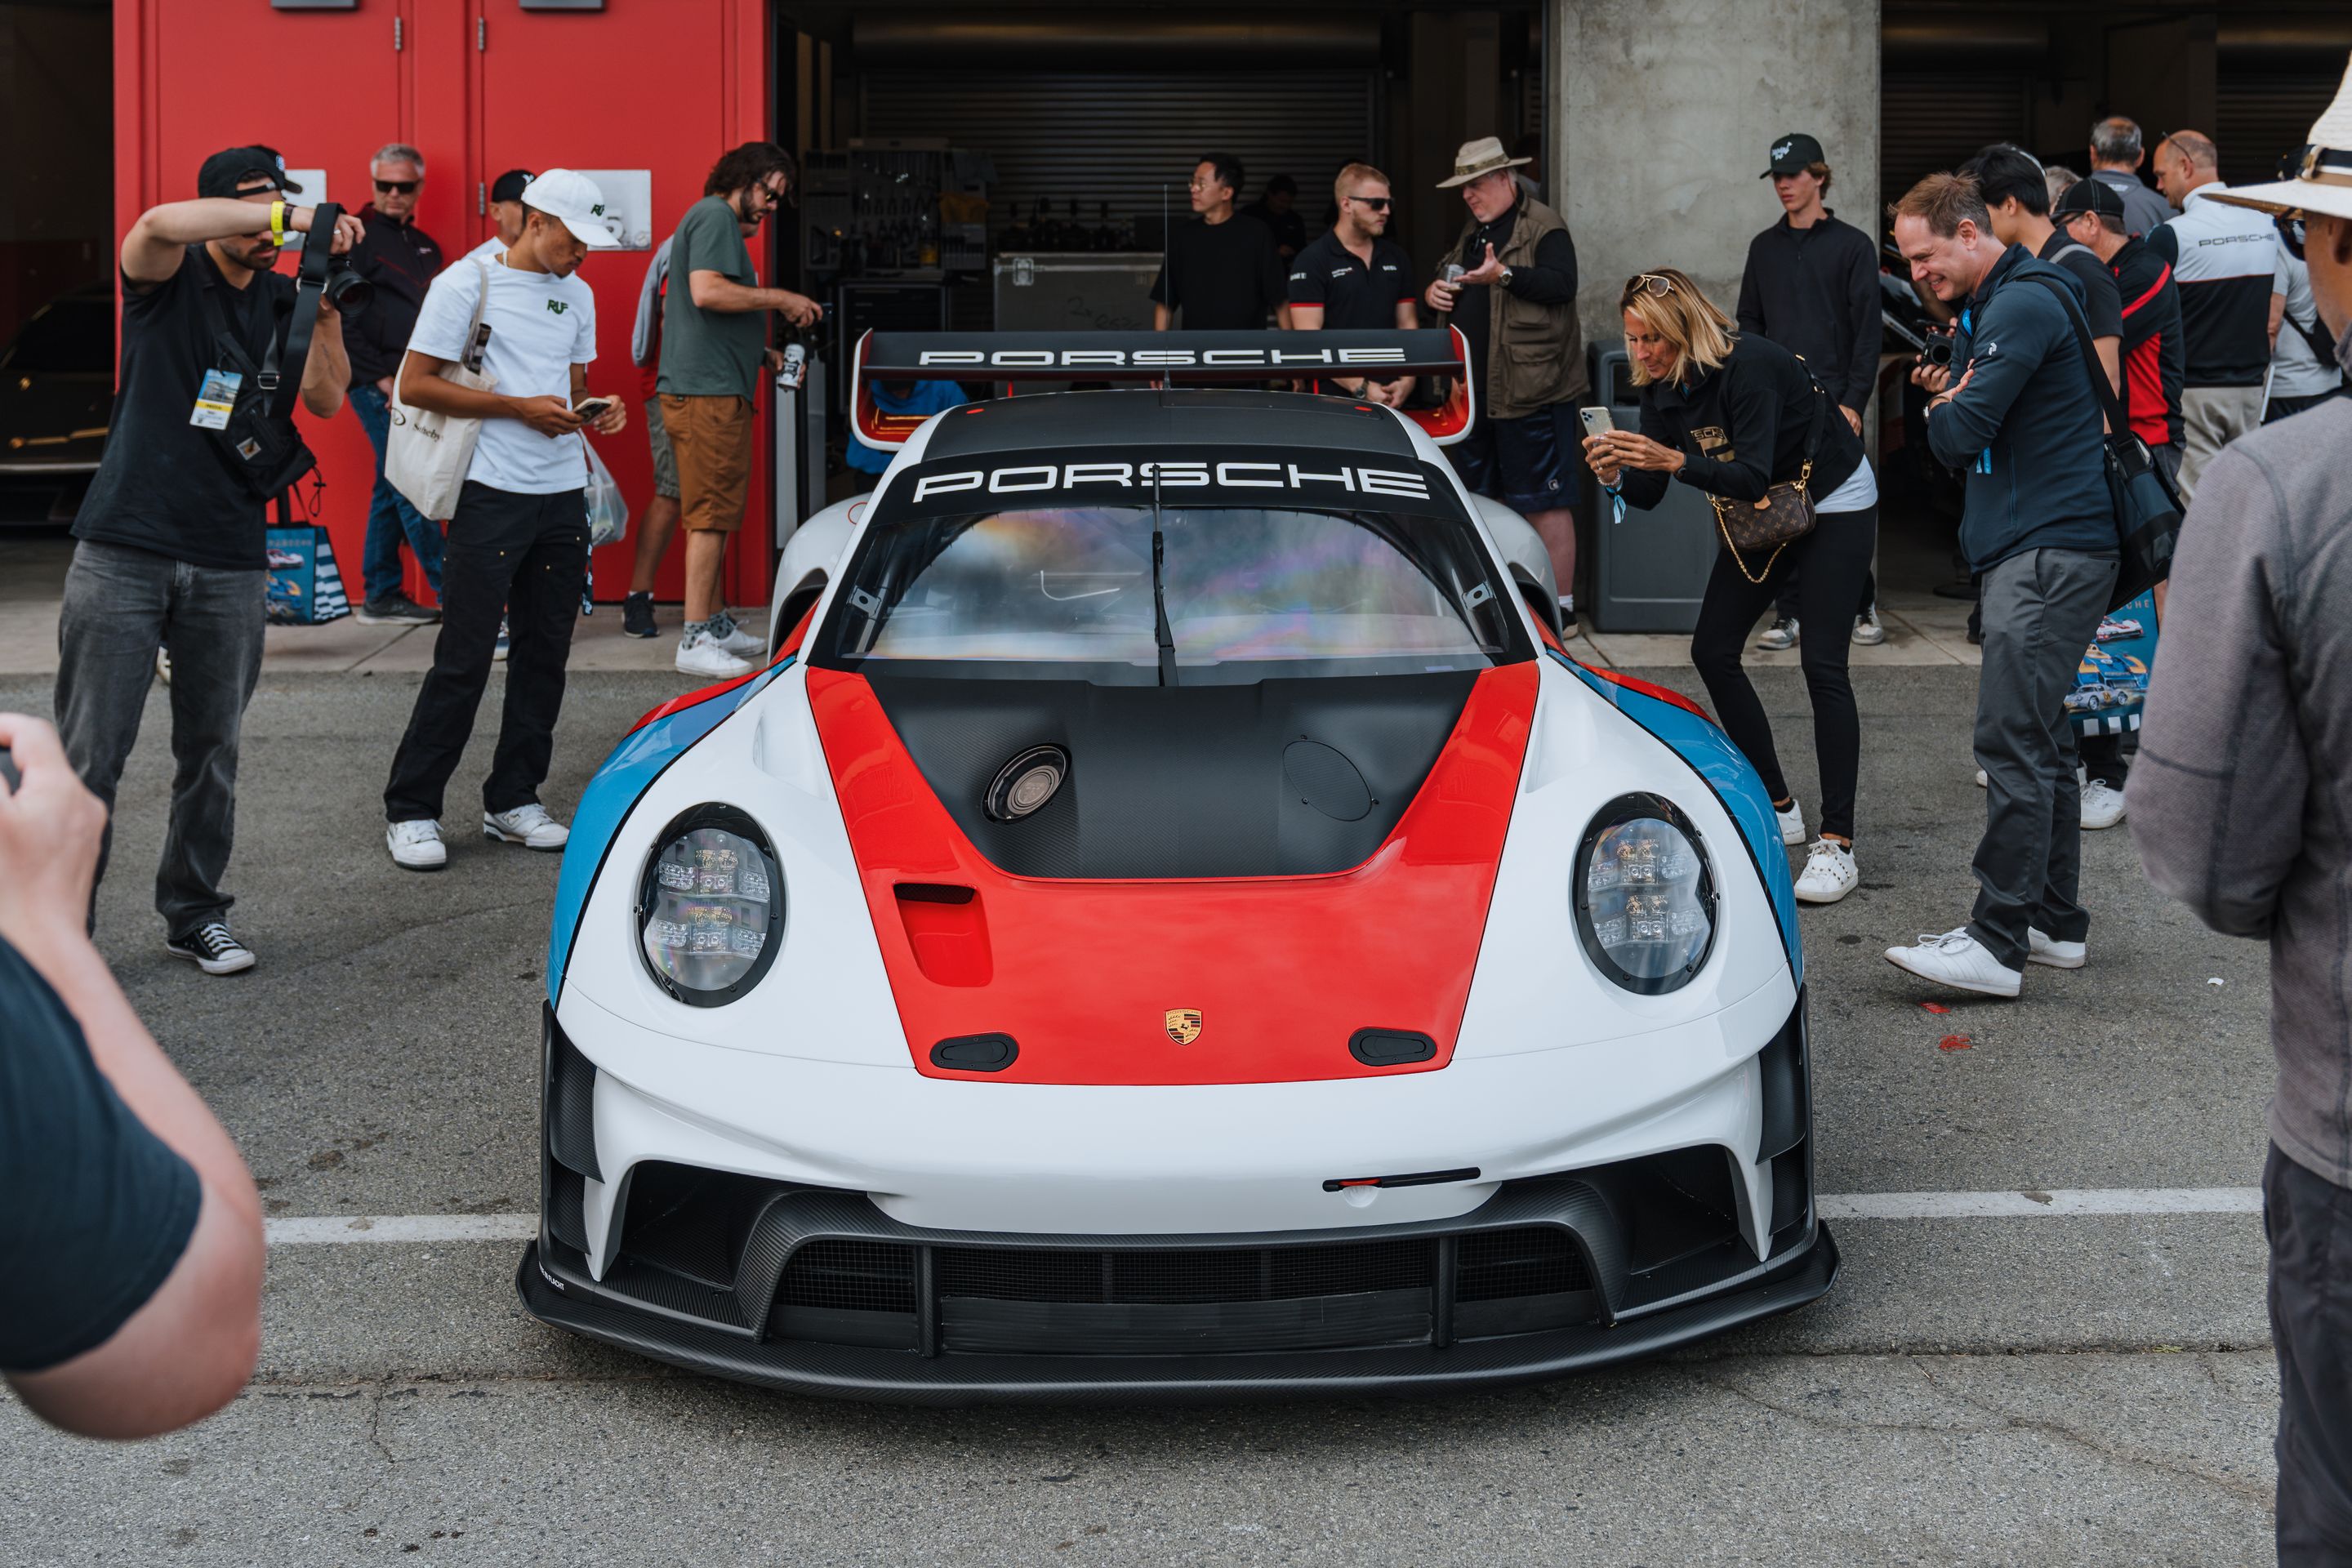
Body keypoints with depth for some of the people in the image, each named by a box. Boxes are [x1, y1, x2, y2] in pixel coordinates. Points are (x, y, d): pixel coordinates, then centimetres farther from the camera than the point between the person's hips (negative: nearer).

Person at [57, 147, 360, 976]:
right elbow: (160, 224, -25)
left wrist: (327, 313, -17)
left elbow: (324, 401, -2)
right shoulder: (168, 278, -2)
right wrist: (294, 213, -29)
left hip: (228, 563, 4)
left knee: (212, 750, 10)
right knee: (90, 753, -2)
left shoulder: (283, 302, 10)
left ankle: (194, 913, 24)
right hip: (125, 551, -4)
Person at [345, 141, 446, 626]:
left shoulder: (425, 246, 18)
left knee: (393, 489, 11)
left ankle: (380, 596, 16)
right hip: (379, 387, -8)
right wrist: (381, 378, -14)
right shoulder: (356, 238, -6)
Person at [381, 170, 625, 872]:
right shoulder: (466, 284, -5)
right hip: (492, 493, -7)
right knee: (464, 659, -7)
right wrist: (520, 408, -14)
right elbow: (416, 384, -9)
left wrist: (593, 411, 2)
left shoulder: (577, 295, 16)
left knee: (545, 655, 8)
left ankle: (513, 801, 18)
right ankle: (409, 811, 1)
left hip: (564, 496, 7)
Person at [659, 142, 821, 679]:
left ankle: (716, 623, 23)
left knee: (714, 513, 16)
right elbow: (707, 291, -22)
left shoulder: (722, 223, 24)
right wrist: (782, 300, -15)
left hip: (712, 390, 11)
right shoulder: (716, 216, -8)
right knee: (711, 515, -11)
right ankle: (696, 642, -11)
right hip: (707, 392, -11)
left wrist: (767, 356, 24)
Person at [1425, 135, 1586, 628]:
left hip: (1531, 392, -9)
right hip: (1474, 391, 9)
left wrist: (1503, 275, -30)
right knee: (1476, 496, 14)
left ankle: (1561, 604, -1)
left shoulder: (1544, 226, -6)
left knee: (1543, 501, -6)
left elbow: (1562, 283, -19)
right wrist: (1434, 291, 7)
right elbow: (1451, 284, 30)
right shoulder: (1472, 232, 20)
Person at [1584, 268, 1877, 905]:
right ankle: (1777, 807, 15)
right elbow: (1648, 495, -7)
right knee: (1712, 651, 2)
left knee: (1823, 664, -17)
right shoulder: (1663, 386, -6)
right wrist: (1616, 474, -28)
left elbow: (1752, 477, -37)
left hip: (1832, 506, -8)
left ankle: (1836, 846, -18)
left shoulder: (1749, 366, -29)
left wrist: (1673, 460, -49)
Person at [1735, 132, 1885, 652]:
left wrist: (1853, 400, -10)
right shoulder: (1764, 247, 15)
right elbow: (1748, 321, 18)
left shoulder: (1852, 246, 2)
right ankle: (1789, 615, 6)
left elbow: (1867, 329, -2)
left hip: (1833, 400, -3)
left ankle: (1861, 608, 14)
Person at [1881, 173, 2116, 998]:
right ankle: (2055, 922, 19)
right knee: (2039, 738, 13)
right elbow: (1982, 425, 25)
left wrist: (1941, 410, 3)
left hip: (2050, 551, -11)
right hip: (2032, 547, 11)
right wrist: (1950, 396, 6)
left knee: (2013, 743, -13)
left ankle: (1997, 943, -15)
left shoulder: (2023, 304, -13)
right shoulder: (1996, 304, 21)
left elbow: (1959, 435, -18)